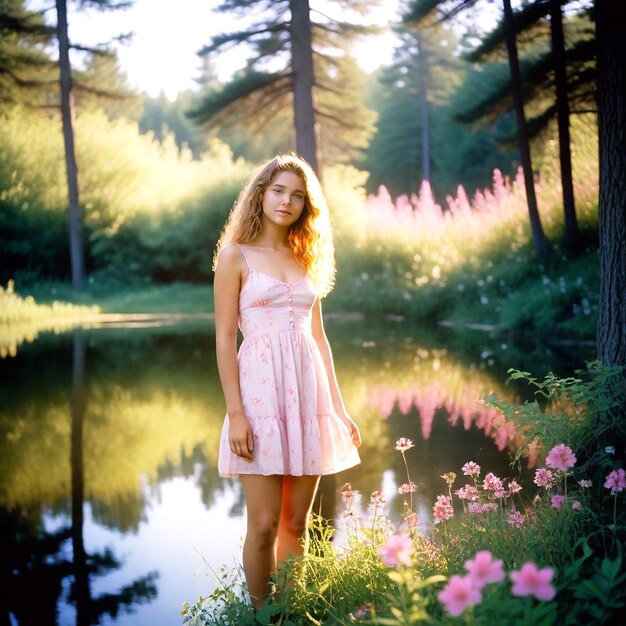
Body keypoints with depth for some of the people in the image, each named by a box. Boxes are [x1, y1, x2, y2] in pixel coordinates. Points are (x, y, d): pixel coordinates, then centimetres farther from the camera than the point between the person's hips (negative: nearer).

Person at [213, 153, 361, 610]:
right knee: (264, 524, -2)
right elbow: (225, 338, -4)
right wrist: (235, 413, -12)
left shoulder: (306, 260, 15)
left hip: (309, 394, 5)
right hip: (261, 393, -4)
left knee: (296, 524, 9)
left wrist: (339, 408, 14)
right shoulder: (236, 255, 1)